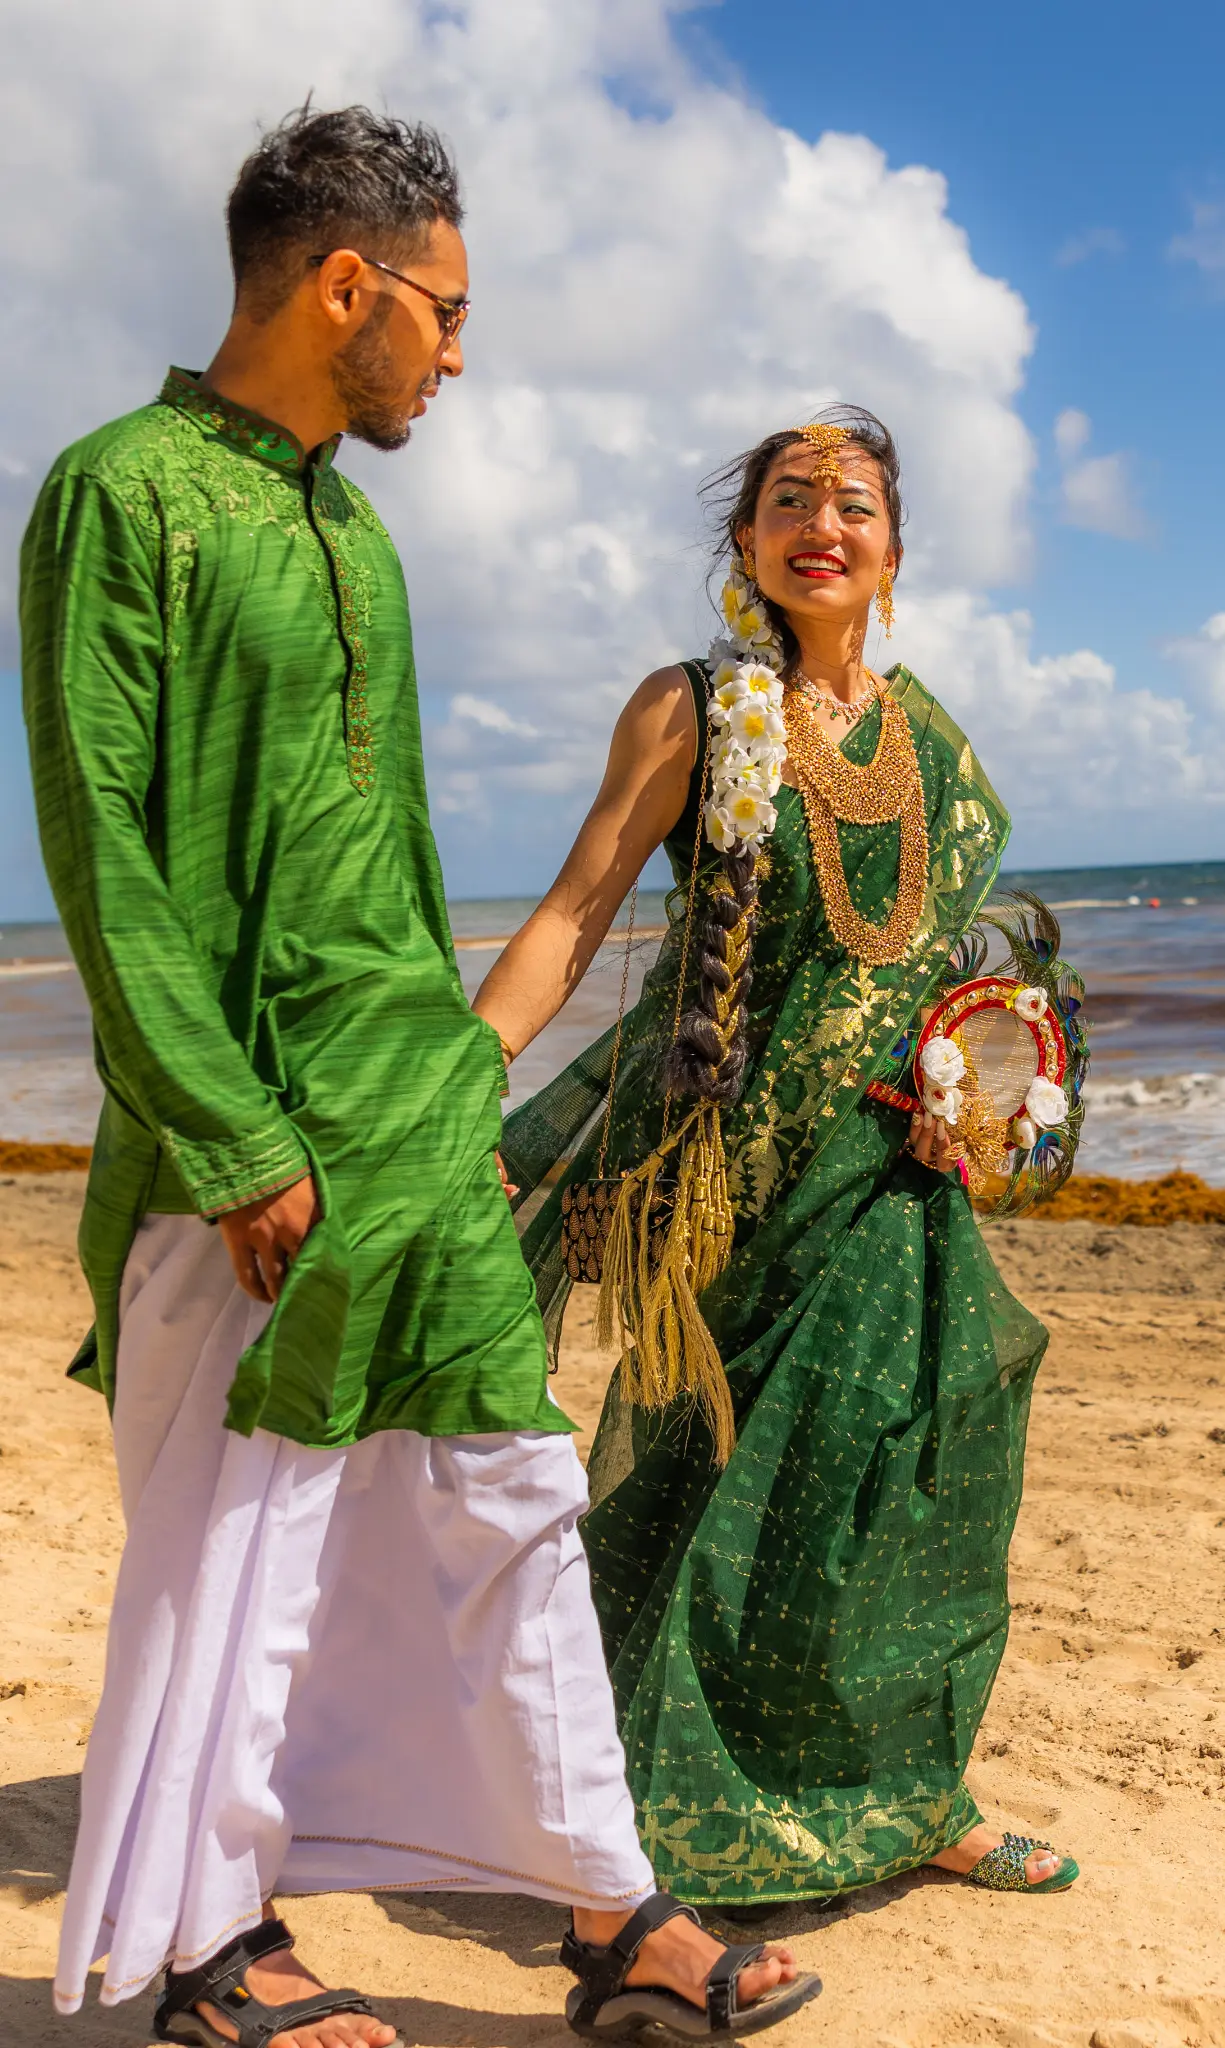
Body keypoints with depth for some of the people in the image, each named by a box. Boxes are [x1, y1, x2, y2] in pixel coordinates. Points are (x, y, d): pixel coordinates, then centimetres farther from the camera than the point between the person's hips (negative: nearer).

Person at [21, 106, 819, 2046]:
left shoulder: (351, 531, 16)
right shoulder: (123, 492, -8)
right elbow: (104, 856, -14)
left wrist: (454, 1081, 17)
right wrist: (238, 1141, -17)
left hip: (419, 1118, 8)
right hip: (257, 1132, -7)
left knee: (511, 1493, 8)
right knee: (233, 1543, 4)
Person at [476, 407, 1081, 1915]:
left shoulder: (925, 730, 10)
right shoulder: (691, 711, -5)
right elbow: (575, 914, -13)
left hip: (892, 1172, 5)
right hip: (738, 1164, -5)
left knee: (902, 1468, 9)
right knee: (732, 1482, 1)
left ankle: (907, 1800, 27)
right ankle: (686, 1834, 20)